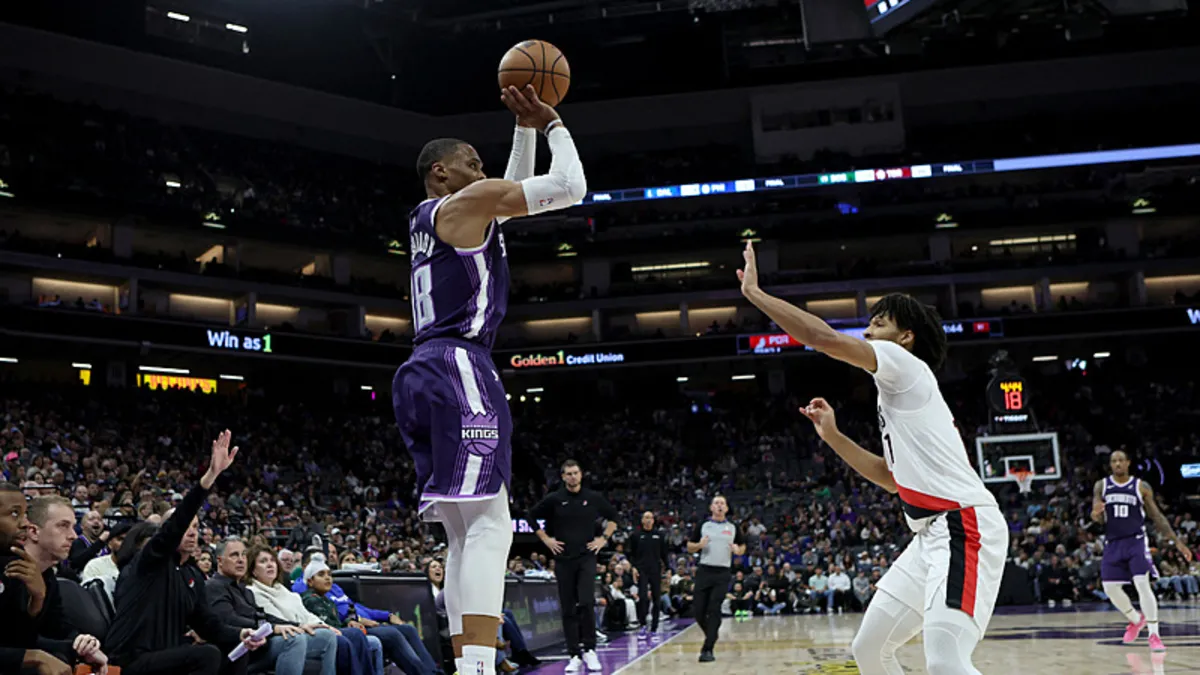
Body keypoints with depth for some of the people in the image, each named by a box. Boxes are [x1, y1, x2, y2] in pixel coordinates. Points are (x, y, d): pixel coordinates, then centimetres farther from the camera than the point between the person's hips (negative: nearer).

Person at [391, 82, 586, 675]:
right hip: (459, 367, -10)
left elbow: (515, 190, 40)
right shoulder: (464, 203, 1)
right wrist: (552, 124, 13)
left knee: (465, 534, 8)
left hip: (424, 373, 10)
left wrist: (525, 127, 33)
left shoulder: (429, 220, 27)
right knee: (488, 524, -17)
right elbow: (570, 187, -2)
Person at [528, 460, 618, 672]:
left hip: (586, 558, -1)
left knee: (586, 603, -15)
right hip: (563, 559, 1)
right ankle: (575, 656, 9)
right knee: (568, 610, 3)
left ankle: (589, 649, 0)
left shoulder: (594, 498, 2)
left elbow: (613, 516, 16)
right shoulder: (554, 499, 0)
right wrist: (546, 539, 4)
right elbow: (532, 516, 10)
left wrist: (604, 538, 6)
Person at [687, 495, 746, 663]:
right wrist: (699, 545, -11)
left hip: (722, 573, -1)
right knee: (699, 610, -1)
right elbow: (689, 547, 10)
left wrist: (738, 550, -5)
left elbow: (742, 547, 18)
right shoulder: (702, 526, 8)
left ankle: (708, 649, -6)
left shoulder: (733, 528, 9)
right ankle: (711, 636, 27)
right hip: (704, 571, 1)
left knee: (714, 611, -9)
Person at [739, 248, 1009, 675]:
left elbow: (825, 338, -17)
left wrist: (755, 293, -9)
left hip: (962, 527, -10)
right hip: (933, 534, 10)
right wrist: (832, 436, 24)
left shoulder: (907, 365, -4)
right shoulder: (899, 393, 23)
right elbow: (892, 477, 29)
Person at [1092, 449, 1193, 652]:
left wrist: (1177, 541, -1)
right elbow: (1098, 518, 1)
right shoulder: (1101, 486, 3)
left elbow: (1157, 517, 4)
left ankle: (1154, 636, -12)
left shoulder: (1142, 487, -1)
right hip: (1112, 543, 3)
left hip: (1136, 542, -3)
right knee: (1110, 587, 3)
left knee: (1143, 585, -16)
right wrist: (1096, 514, -25)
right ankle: (1136, 620, 29)